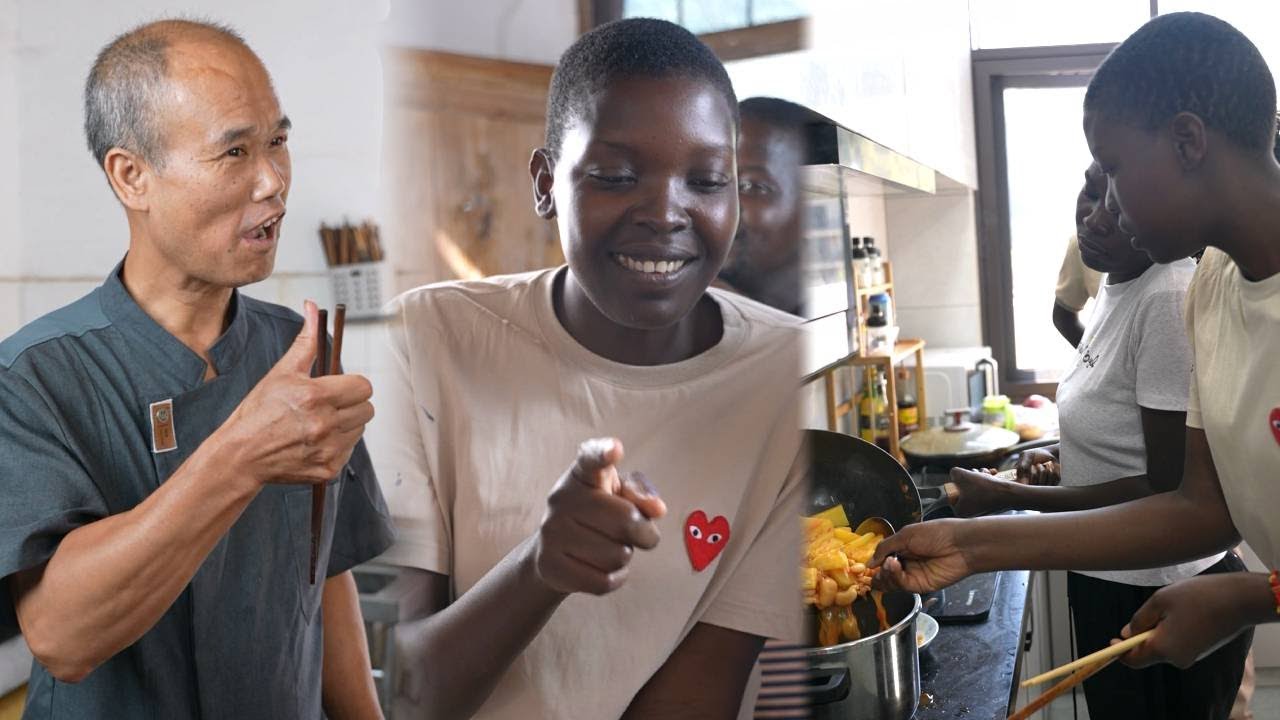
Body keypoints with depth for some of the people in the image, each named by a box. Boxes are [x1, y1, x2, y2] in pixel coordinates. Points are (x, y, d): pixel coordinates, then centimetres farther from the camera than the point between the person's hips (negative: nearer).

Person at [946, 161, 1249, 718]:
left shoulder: (1172, 300, -25)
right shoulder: (1118, 282, 3)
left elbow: (1169, 491, -23)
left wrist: (1009, 496, -20)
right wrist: (1066, 455, 1)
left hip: (1160, 600, -8)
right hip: (1109, 585, 9)